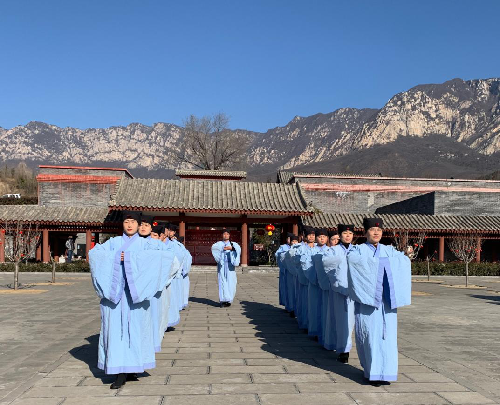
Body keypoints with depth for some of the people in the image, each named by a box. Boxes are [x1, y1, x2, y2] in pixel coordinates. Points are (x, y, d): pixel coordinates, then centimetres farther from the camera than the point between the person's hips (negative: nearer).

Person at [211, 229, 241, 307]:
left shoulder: (233, 244, 11)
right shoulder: (219, 244, 9)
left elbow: (238, 248, -12)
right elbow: (213, 247, -14)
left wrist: (231, 248, -33)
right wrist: (222, 248, -31)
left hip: (230, 266, 0)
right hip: (221, 265, 0)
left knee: (230, 283, -4)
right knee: (222, 282, -6)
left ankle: (229, 300, 9)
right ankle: (223, 300, -8)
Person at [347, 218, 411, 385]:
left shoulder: (389, 250, 15)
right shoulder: (359, 250, 2)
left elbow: (405, 261, 0)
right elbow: (351, 257, -21)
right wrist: (378, 261, -17)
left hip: (386, 299, 4)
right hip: (367, 298, -4)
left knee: (387, 335, 1)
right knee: (370, 334, -3)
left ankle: (384, 371, 8)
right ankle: (371, 370, 8)